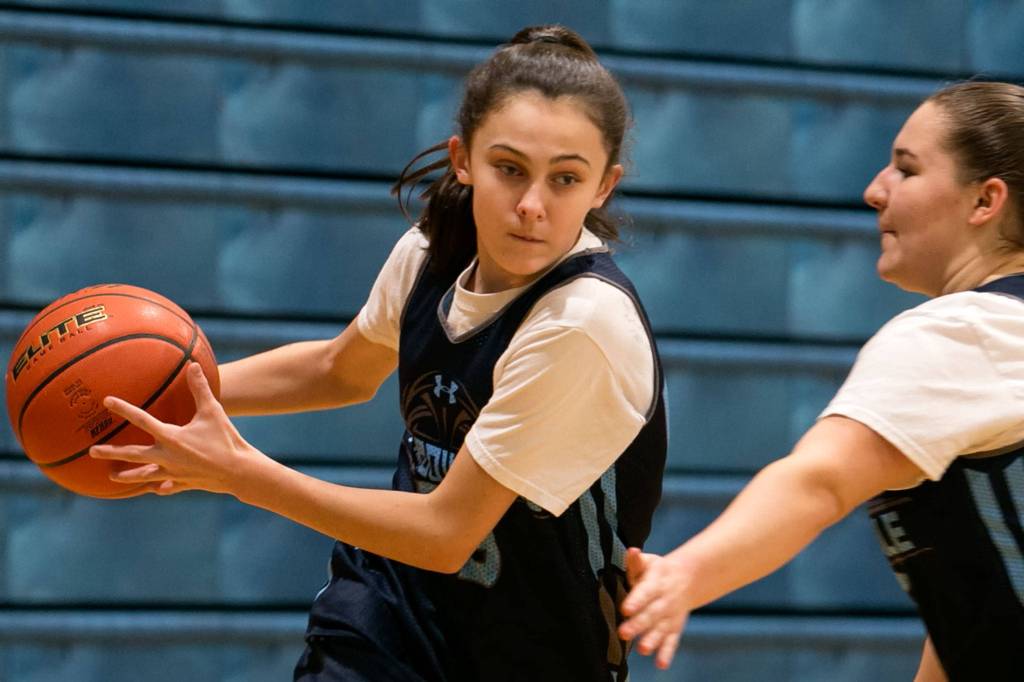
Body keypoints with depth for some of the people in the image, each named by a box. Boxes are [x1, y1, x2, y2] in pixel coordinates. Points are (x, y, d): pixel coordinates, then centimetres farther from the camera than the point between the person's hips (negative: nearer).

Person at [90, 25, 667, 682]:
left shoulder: (587, 322, -27)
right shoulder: (432, 251, -7)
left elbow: (446, 534, -23)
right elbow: (340, 370, 16)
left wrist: (239, 472, -20)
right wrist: (182, 391, 2)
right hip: (392, 606, 5)